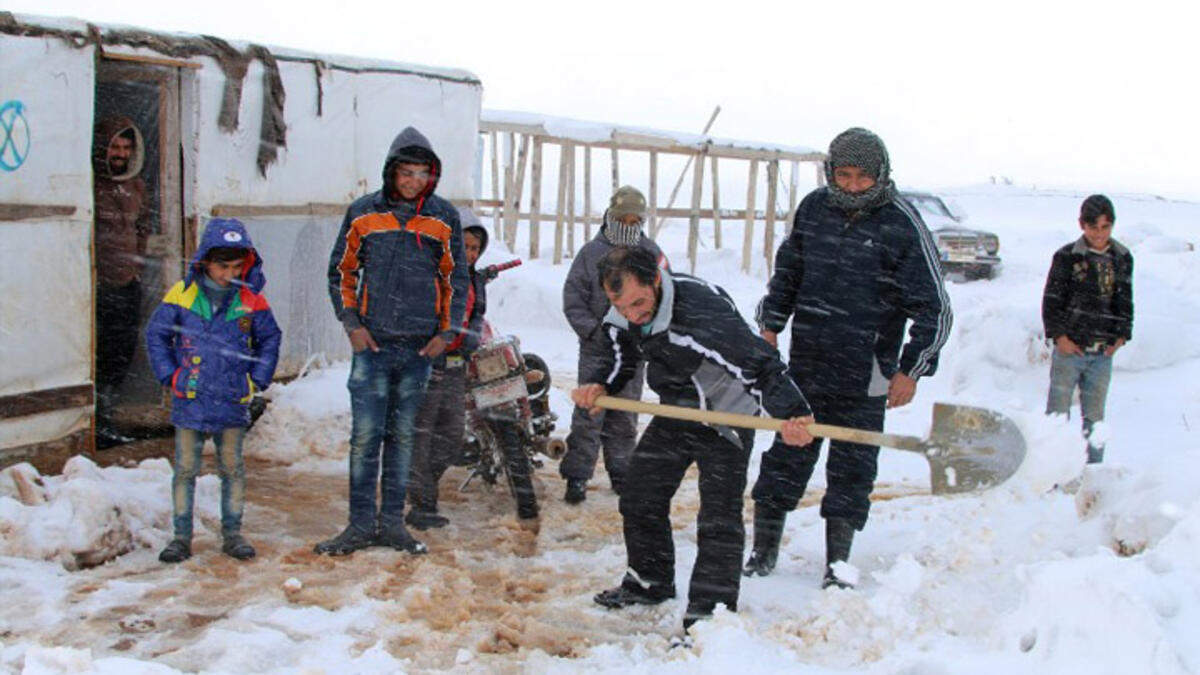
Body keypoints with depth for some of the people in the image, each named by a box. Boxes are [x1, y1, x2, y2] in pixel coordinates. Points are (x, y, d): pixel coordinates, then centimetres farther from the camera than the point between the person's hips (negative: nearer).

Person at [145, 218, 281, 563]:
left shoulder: (251, 300, -1)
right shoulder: (182, 294, -4)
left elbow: (269, 339, 12)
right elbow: (156, 334, 6)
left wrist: (257, 380, 3)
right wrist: (169, 375, -2)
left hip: (232, 402, 1)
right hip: (189, 401, -1)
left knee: (232, 467, 8)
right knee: (185, 468, 5)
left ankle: (232, 533, 19)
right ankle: (182, 536, 14)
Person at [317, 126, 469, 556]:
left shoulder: (444, 219, 5)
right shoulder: (363, 213, 3)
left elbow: (456, 279, 11)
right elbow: (341, 272, 10)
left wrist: (447, 332, 3)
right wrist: (352, 324, 0)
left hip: (420, 347, 1)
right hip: (372, 344, -1)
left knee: (402, 435, 8)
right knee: (365, 436, -4)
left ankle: (392, 522, 15)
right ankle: (361, 524, 4)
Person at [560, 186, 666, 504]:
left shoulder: (652, 254, 4)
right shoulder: (591, 253, -3)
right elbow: (573, 298, -2)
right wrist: (593, 331, -11)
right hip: (596, 347, -2)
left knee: (625, 416, 12)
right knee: (589, 414, -5)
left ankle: (620, 471, 23)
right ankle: (577, 475, 0)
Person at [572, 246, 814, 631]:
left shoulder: (703, 309, -37)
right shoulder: (621, 318, -11)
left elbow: (759, 364, -40)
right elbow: (618, 362, 8)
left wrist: (792, 412, -52)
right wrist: (595, 385, -14)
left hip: (725, 418, -7)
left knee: (719, 519, -13)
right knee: (640, 498, 17)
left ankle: (709, 613, -6)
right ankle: (650, 582, 38)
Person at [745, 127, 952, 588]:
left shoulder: (903, 226, -11)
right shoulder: (813, 208, 2)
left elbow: (934, 309, -7)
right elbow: (787, 270, 17)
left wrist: (911, 369, -9)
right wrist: (771, 326, 14)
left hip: (864, 375, -3)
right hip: (805, 364, 3)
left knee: (851, 468, 6)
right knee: (786, 456, 9)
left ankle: (837, 564, 18)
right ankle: (763, 552, 21)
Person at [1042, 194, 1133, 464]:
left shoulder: (1123, 259, 7)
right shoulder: (1067, 257, -5)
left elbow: (1125, 301, 13)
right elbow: (1051, 300, -3)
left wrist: (1121, 336, 3)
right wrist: (1059, 336, -10)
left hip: (1103, 352, 3)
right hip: (1069, 348, -3)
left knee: (1094, 417, 8)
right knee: (1057, 414, 0)